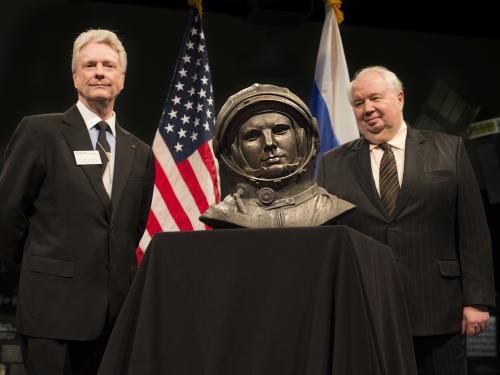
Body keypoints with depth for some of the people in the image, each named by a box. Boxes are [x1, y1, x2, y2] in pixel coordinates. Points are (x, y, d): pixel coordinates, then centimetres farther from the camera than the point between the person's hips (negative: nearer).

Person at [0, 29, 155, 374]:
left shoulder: (140, 153, 11)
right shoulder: (40, 132, -3)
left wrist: (116, 269, 14)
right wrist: (39, 264, 6)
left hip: (118, 309, 5)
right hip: (55, 306, -4)